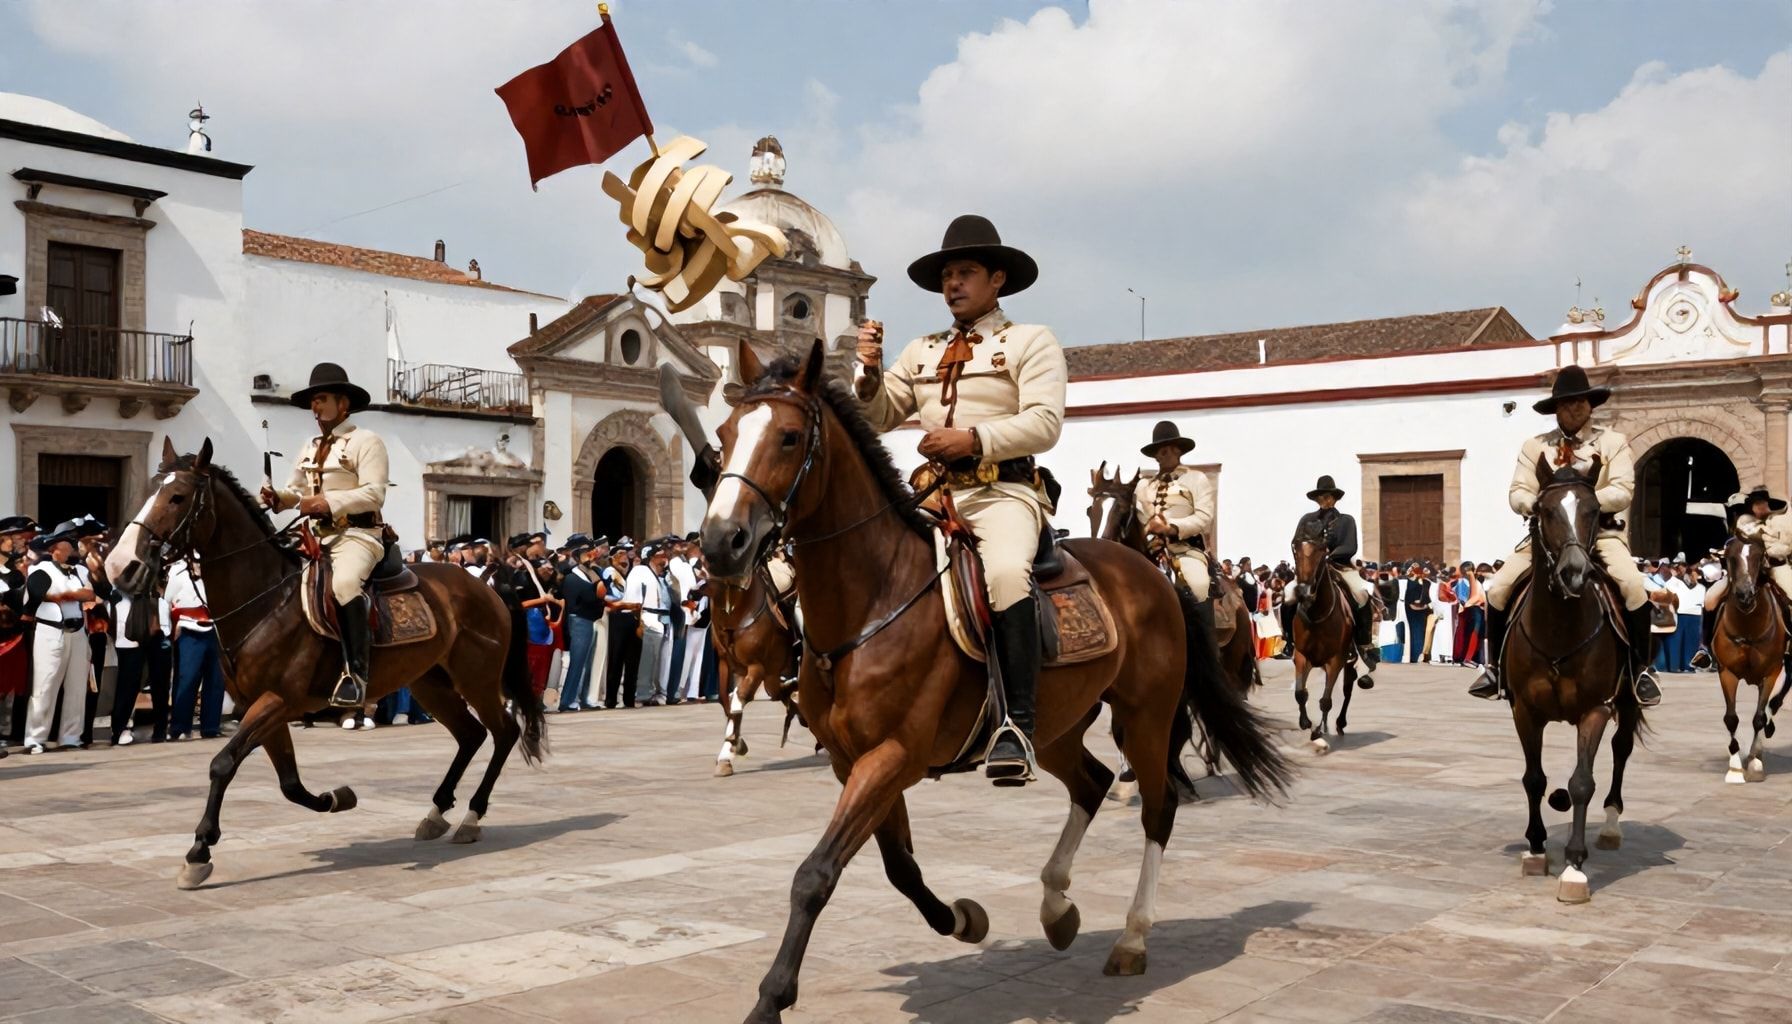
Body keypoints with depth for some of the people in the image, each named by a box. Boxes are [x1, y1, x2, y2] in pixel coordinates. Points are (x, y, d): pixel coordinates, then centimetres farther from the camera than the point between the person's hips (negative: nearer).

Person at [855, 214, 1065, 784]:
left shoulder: (1031, 342, 7)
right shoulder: (921, 352, 24)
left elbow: (1044, 424, -6)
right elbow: (881, 418, 19)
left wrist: (974, 438, -18)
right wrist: (871, 373, 0)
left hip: (1003, 490, -6)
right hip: (934, 494, 6)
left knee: (1006, 573, -35)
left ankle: (1017, 725, -32)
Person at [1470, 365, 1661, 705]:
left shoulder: (1613, 442, 4)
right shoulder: (1535, 446, 8)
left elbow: (1623, 492, -7)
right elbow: (1517, 493, 1)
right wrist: (1536, 503, -22)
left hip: (1599, 530, -2)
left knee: (1633, 585, -28)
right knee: (1498, 589, -14)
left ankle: (1642, 669, -11)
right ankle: (1496, 667, 3)